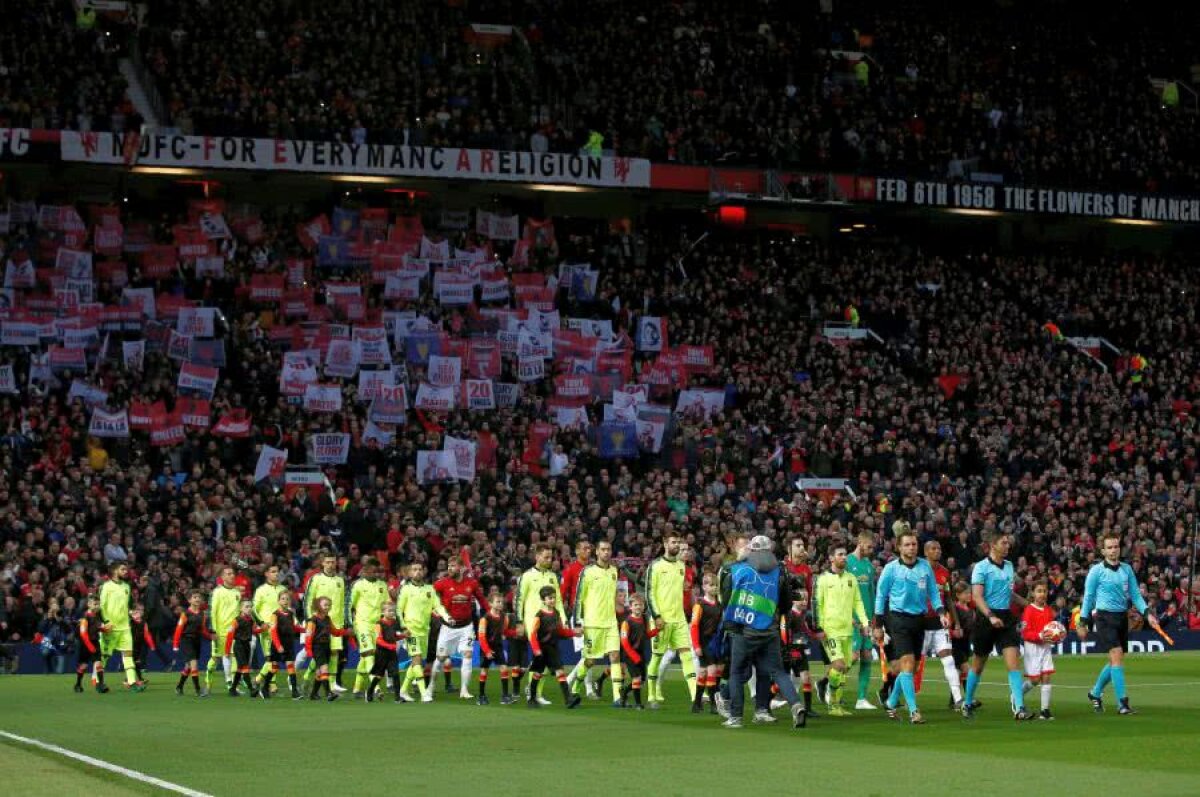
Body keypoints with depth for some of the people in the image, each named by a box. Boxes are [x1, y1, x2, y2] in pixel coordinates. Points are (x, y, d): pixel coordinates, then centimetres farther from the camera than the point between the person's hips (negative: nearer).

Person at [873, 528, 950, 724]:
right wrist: (878, 625, 1)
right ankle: (913, 710, -16)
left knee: (910, 667, 9)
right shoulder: (891, 568, -4)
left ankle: (891, 703, 27)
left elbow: (933, 592, 11)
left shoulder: (925, 567, 6)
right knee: (907, 663, -15)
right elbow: (881, 596, 2)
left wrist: (941, 612, -4)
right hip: (899, 619, -4)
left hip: (919, 619, 4)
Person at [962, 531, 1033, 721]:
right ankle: (968, 703, 29)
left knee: (1014, 661, -10)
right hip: (986, 618, -4)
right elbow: (977, 596, -17)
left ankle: (1019, 708, -17)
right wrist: (991, 616, -29)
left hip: (1006, 618, 4)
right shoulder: (981, 567, -8)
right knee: (979, 664, 9)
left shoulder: (1009, 566, 12)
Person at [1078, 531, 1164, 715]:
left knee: (1115, 661, 12)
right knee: (1117, 657, -15)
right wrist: (1082, 622, -2)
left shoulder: (1127, 569, 8)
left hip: (1122, 617, 6)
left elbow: (1135, 594, 10)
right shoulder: (1096, 570, -6)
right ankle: (1122, 703, -13)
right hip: (1105, 617, -6)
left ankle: (1095, 693, 33)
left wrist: (1147, 613, -3)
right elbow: (1088, 596, -2)